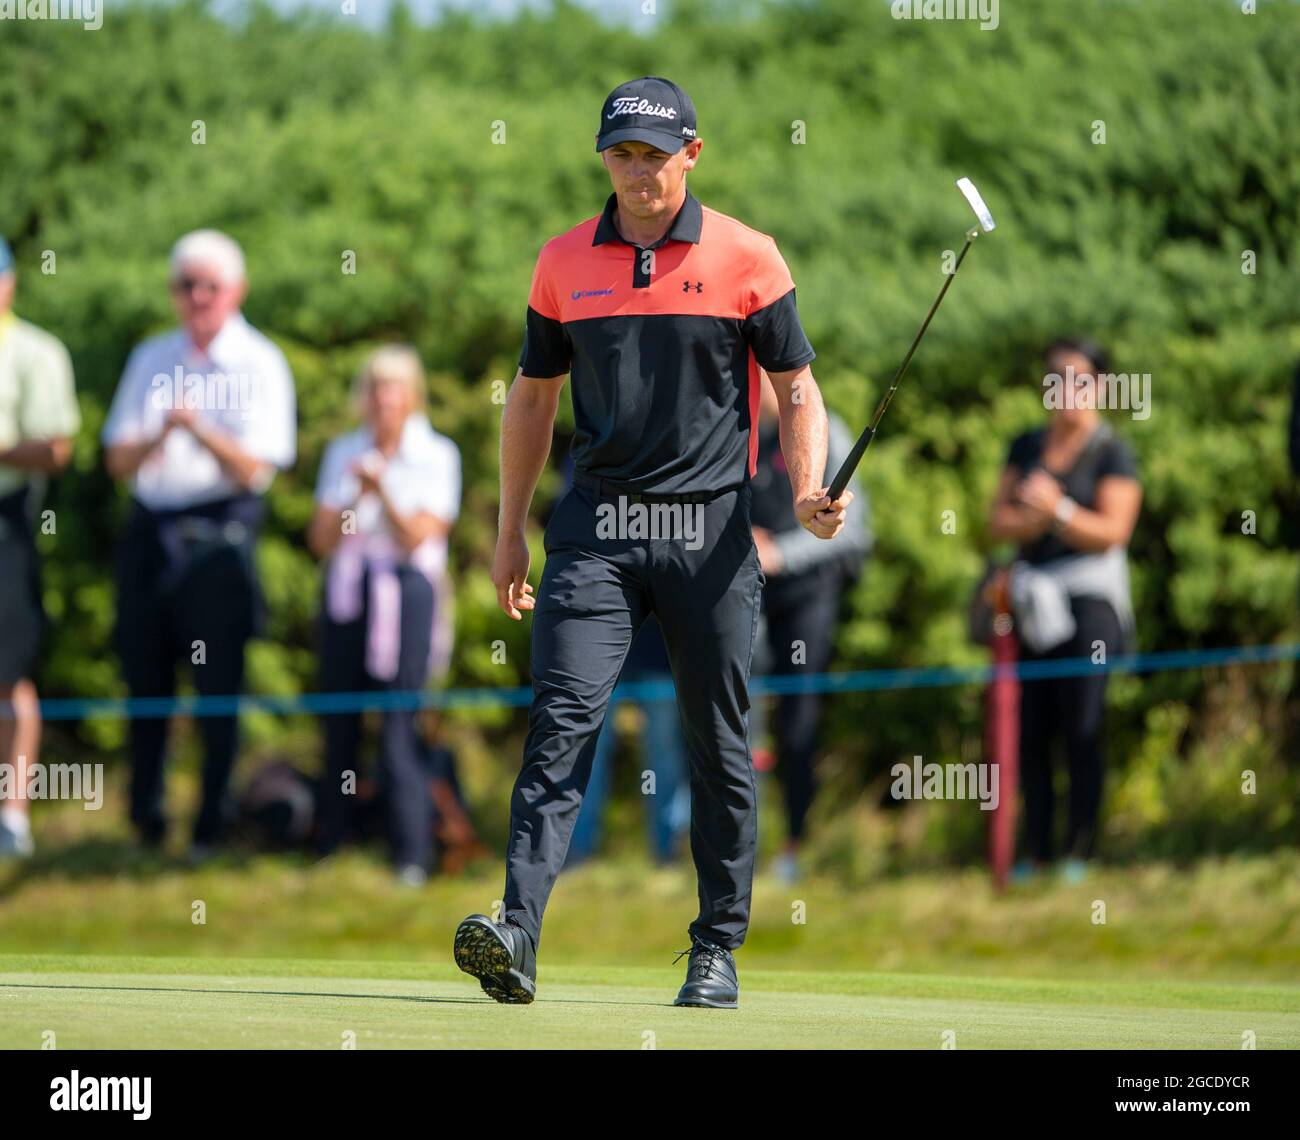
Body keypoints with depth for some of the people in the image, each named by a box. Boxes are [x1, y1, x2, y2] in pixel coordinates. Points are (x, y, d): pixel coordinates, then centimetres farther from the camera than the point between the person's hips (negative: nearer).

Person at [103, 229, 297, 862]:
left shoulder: (260, 365, 0)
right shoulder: (151, 359, 14)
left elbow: (254, 469, -9)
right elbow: (119, 459, 8)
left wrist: (199, 429, -24)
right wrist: (159, 436, -13)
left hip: (220, 533, -4)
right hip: (150, 531, 4)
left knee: (218, 684, -2)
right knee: (145, 674, 6)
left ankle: (212, 824, 5)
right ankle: (146, 818, 15)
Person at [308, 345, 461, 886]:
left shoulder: (437, 455, 2)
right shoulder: (343, 453, 11)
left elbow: (418, 537, -6)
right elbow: (321, 540, 6)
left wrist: (383, 492, -19)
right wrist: (354, 500, -11)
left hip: (407, 593, -4)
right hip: (346, 592, 4)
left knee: (399, 724, -11)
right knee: (339, 723, 2)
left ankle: (412, 856, -9)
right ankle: (331, 847, 10)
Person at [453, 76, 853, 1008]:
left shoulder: (747, 258, 1)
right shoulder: (565, 263, 9)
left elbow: (796, 386, 5)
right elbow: (534, 397, 17)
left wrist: (810, 492, -12)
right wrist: (511, 532, 15)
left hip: (710, 529, -1)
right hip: (597, 527, 1)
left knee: (719, 747, 4)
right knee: (562, 723, -12)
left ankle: (718, 950, 14)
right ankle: (517, 934, -22)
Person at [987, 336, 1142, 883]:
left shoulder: (1113, 453, 1)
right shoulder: (1027, 446, 17)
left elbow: (1113, 531, -7)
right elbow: (999, 520, 11)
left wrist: (1059, 511, -20)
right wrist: (1030, 520, -10)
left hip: (1088, 597, -5)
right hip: (1032, 600, 5)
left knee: (1082, 727, -8)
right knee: (1029, 730, 1)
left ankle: (1080, 852, -5)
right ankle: (1035, 852, 5)